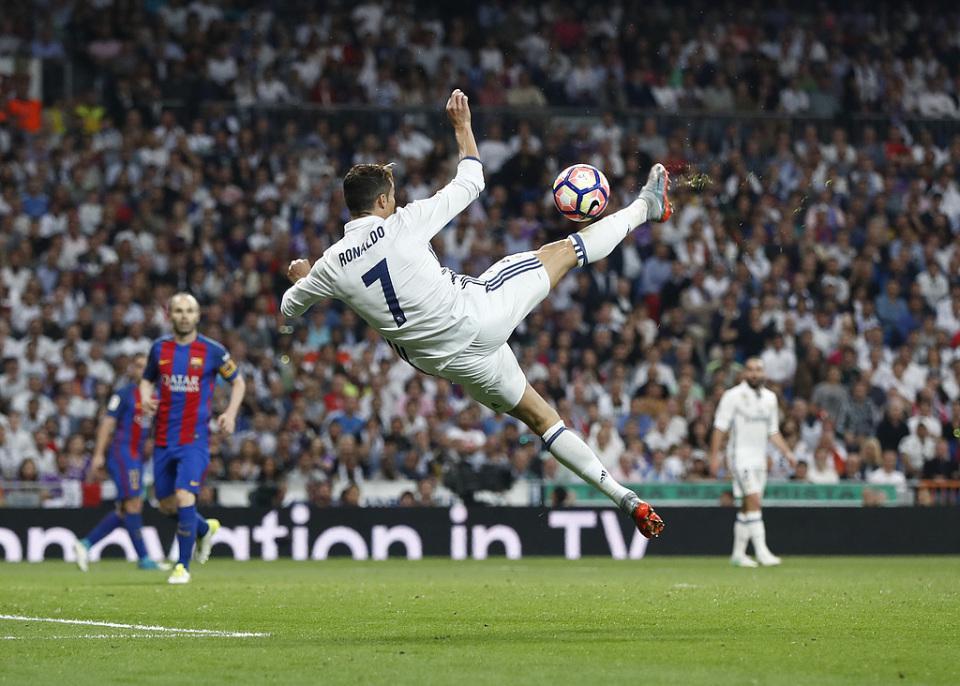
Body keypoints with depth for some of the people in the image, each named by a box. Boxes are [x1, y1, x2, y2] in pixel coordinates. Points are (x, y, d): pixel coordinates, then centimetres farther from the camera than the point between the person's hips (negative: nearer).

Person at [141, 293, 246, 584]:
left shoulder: (212, 350, -3)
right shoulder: (159, 348, 6)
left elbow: (238, 382, 10)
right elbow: (147, 379, 21)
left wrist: (230, 413, -5)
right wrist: (146, 397, -2)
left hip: (194, 437, -4)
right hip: (163, 438, 4)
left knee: (184, 497, -18)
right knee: (166, 505, 9)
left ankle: (183, 566, -6)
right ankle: (206, 529, 41)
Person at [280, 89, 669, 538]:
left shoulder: (332, 265, -2)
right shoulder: (401, 223, -11)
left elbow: (289, 306, 19)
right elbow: (470, 183, 2)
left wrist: (299, 276, 41)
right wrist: (462, 126, 16)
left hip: (450, 360, 4)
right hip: (480, 313, -4)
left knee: (539, 417, 13)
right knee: (566, 250, 14)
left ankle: (623, 497, 9)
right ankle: (645, 207, 36)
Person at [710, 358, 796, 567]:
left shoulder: (770, 397, 12)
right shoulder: (733, 396, -6)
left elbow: (773, 431, 19)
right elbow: (720, 428, -6)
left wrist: (787, 452, 8)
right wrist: (714, 456, -12)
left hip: (759, 457, 6)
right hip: (740, 455, -6)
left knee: (747, 507, 9)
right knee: (754, 501, -17)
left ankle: (738, 553, 16)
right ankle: (762, 552, -22)